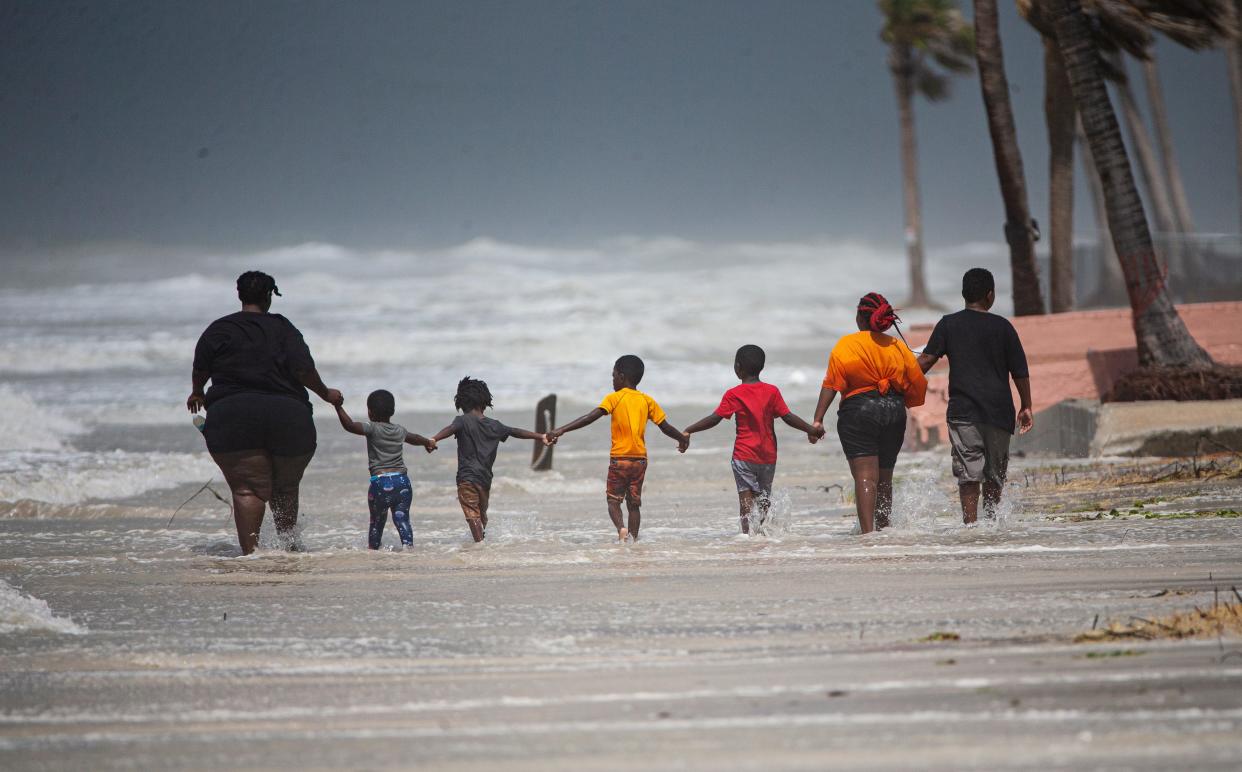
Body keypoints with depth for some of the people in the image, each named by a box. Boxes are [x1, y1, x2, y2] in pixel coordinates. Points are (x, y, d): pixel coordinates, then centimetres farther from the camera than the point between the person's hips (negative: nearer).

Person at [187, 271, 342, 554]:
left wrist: (197, 393, 32)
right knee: (285, 488, 18)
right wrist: (325, 394, 14)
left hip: (232, 416, -1)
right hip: (286, 414, 1)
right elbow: (304, 370, -3)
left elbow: (200, 370, 11)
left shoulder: (218, 329, 6)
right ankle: (290, 545, 26)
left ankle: (250, 552, -19)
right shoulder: (283, 328, 5)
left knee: (247, 488, -6)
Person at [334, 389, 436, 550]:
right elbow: (415, 439, 36)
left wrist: (338, 407, -14)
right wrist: (428, 442, 57)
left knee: (377, 521, 12)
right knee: (402, 519, 3)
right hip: (402, 481, 4)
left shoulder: (372, 429, -5)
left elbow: (349, 425, -21)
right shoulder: (399, 430, 14)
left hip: (380, 482, -3)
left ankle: (372, 550, 19)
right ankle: (408, 545, -11)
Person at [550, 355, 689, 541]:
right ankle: (634, 538, 8)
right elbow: (665, 427, 11)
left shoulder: (614, 398, -5)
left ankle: (621, 527, -20)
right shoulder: (647, 401, 7)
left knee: (613, 500, 5)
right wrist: (683, 439, 30)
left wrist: (562, 430, -18)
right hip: (640, 459, 4)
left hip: (619, 458, -4)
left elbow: (590, 418, -16)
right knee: (634, 503, 11)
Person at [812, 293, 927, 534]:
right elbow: (918, 385, 8)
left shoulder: (846, 345, -4)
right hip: (894, 411, 4)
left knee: (865, 476, -10)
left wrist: (818, 419, -10)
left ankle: (867, 532, -23)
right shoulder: (898, 347, 7)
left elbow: (831, 385, -10)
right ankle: (884, 529, 28)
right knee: (884, 478, 17)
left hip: (858, 411, -4)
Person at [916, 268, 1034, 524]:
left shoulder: (948, 324, 4)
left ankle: (970, 523, -15)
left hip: (963, 411, -1)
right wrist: (1026, 407, 14)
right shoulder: (1002, 327, 4)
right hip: (999, 411, 1)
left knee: (968, 474, -5)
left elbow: (926, 360, -5)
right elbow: (1020, 371, 5)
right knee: (995, 474, 15)